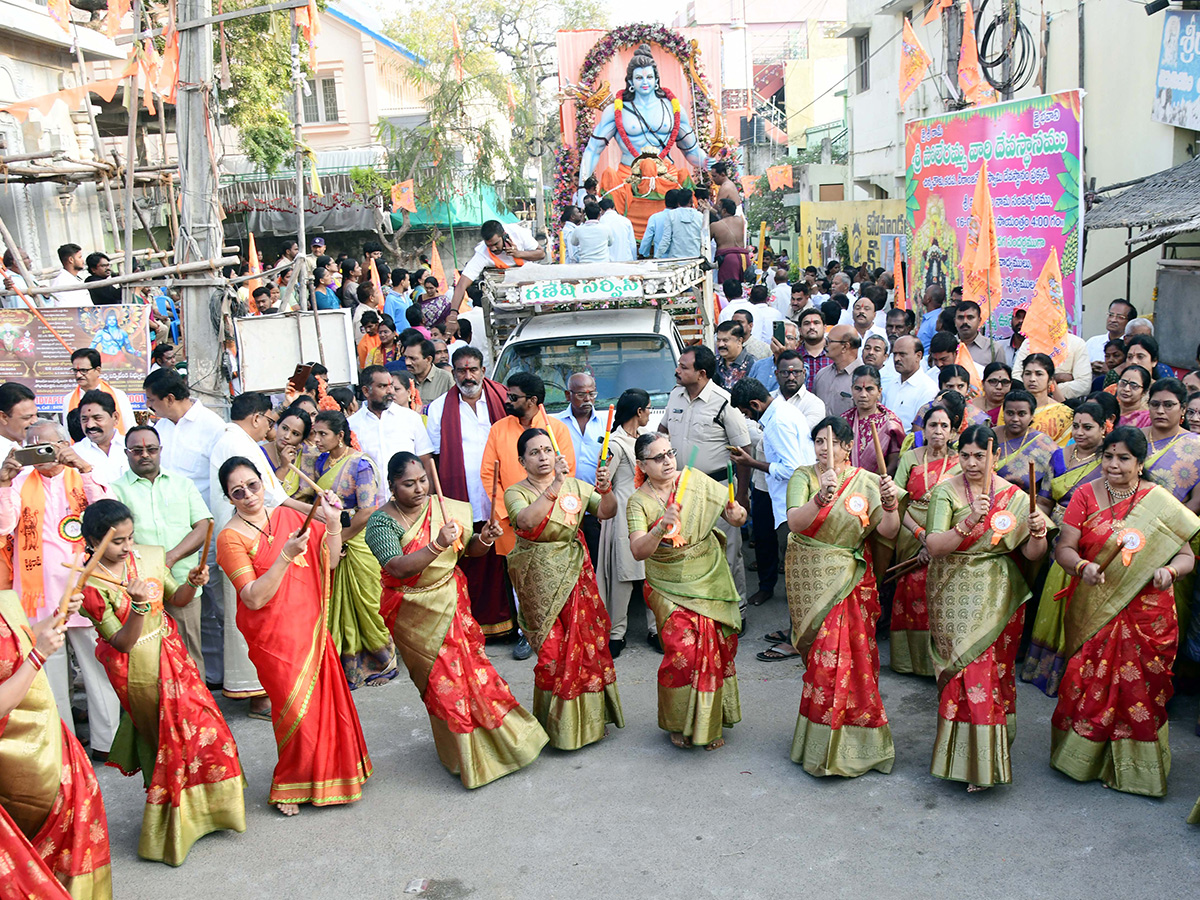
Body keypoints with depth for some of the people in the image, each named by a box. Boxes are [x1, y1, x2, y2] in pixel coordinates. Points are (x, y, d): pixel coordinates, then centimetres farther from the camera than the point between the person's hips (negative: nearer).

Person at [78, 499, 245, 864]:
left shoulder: (148, 557, -4)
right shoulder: (90, 585, -17)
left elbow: (176, 599, 7)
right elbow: (123, 642, -19)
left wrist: (192, 583, -13)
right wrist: (139, 605, -34)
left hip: (171, 653, 5)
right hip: (137, 669, -5)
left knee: (201, 723, 8)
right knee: (175, 734, 3)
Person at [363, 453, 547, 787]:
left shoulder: (445, 508, -2)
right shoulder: (382, 522, -15)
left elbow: (468, 550, 8)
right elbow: (398, 568, -30)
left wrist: (484, 539, -14)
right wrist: (436, 546, -42)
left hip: (453, 602, 4)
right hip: (415, 615, -3)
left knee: (470, 665, 7)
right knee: (442, 681, 1)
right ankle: (464, 756, 18)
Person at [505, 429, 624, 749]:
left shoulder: (575, 485, 5)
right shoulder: (516, 493, -6)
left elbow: (607, 512, -6)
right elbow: (527, 521, -27)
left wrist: (605, 490, -26)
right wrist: (555, 485, -35)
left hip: (577, 573, 4)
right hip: (540, 580, -3)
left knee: (588, 641, 6)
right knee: (554, 649, -2)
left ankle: (590, 718, 24)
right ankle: (560, 725, 15)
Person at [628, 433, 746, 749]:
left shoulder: (695, 481, -3)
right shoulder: (639, 502, -9)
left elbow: (732, 512, 0)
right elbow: (638, 551, -22)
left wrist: (736, 514, -23)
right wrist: (661, 527, -39)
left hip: (711, 581, 2)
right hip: (670, 589, -2)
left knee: (716, 649, 3)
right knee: (683, 650, -12)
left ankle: (710, 723, 23)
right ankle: (680, 723, 12)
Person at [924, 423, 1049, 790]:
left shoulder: (1014, 496, 0)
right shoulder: (945, 492, -4)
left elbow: (1032, 554, 0)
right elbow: (933, 546, -16)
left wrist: (1038, 533, -21)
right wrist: (968, 523, -30)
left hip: (997, 598, 1)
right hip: (954, 596, -1)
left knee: (992, 670, 1)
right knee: (965, 671, 0)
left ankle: (986, 761, 15)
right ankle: (964, 757, 14)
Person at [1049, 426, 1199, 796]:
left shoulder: (1160, 502, 0)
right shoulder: (1085, 495, 2)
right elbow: (1064, 548, -3)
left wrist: (1169, 571, -21)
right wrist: (1082, 566, -24)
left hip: (1146, 613, -1)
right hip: (1094, 610, 1)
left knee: (1139, 686, 4)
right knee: (1090, 682, 4)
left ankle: (1133, 765, 22)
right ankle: (1081, 755, 24)